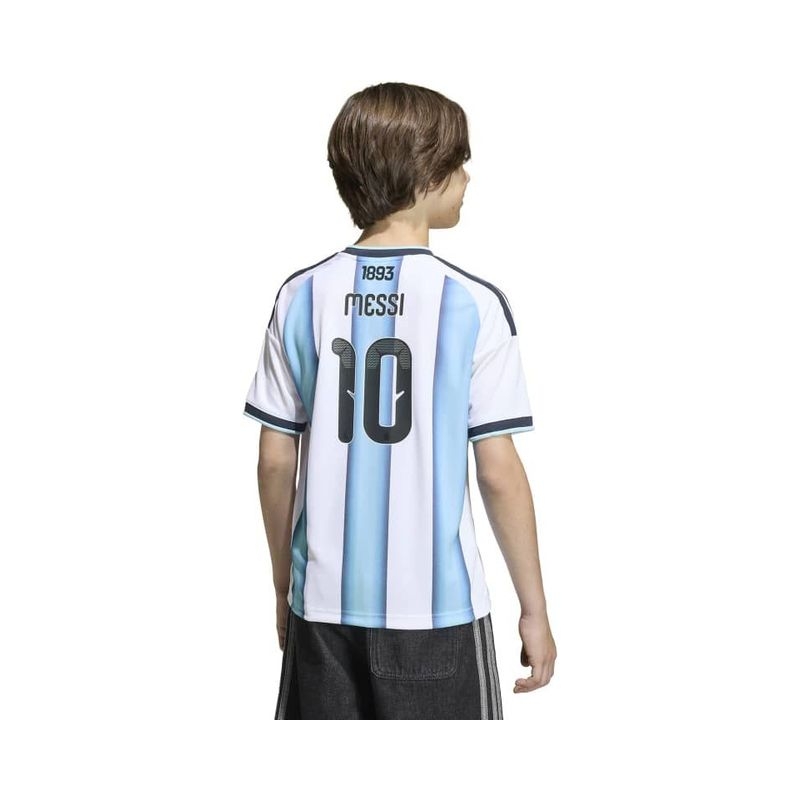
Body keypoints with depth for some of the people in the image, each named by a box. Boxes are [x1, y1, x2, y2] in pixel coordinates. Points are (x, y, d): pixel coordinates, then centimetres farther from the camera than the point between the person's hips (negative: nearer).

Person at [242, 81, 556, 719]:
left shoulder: (302, 298, -2)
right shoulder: (473, 304, -11)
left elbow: (276, 461, 2)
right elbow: (499, 472, -9)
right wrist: (535, 608, 1)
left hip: (325, 602, 3)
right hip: (438, 607, -3)